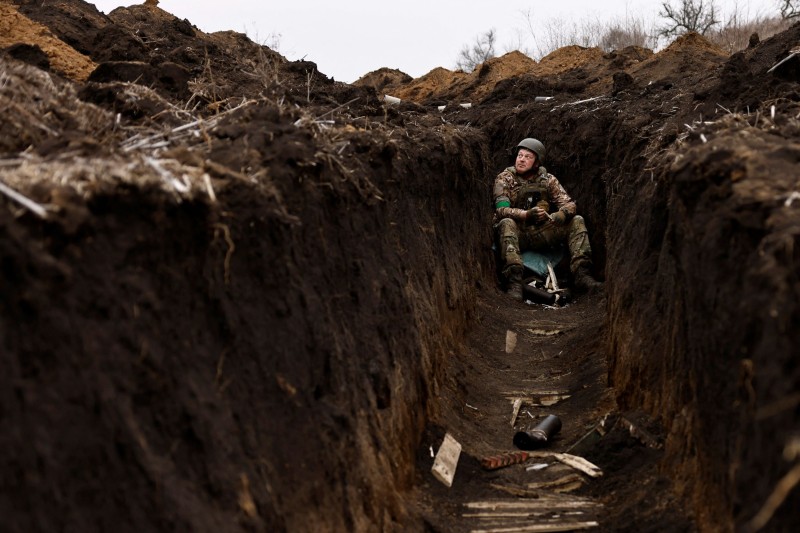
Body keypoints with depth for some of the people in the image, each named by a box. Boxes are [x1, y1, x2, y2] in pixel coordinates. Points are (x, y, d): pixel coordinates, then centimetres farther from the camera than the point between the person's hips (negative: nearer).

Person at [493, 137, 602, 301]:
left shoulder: (547, 180, 5)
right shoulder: (505, 178, -3)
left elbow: (570, 205, -4)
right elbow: (501, 210, -17)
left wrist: (551, 218, -26)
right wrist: (526, 215, -34)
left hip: (540, 234, 3)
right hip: (517, 234, -3)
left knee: (577, 221, -11)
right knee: (506, 223, -36)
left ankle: (582, 275, -23)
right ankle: (514, 282, -47)